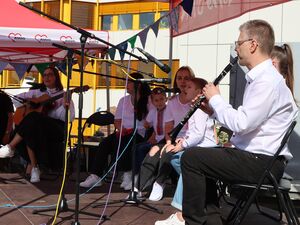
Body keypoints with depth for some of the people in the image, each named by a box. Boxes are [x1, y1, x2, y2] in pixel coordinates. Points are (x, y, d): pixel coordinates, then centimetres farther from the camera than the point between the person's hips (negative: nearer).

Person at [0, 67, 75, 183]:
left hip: (57, 129, -4)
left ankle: (10, 147, -29)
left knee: (33, 117, -34)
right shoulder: (37, 93, 21)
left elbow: (69, 118, -5)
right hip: (38, 128, 4)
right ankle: (33, 167, -29)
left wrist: (65, 107, -26)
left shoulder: (63, 95, 8)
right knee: (30, 132, -35)